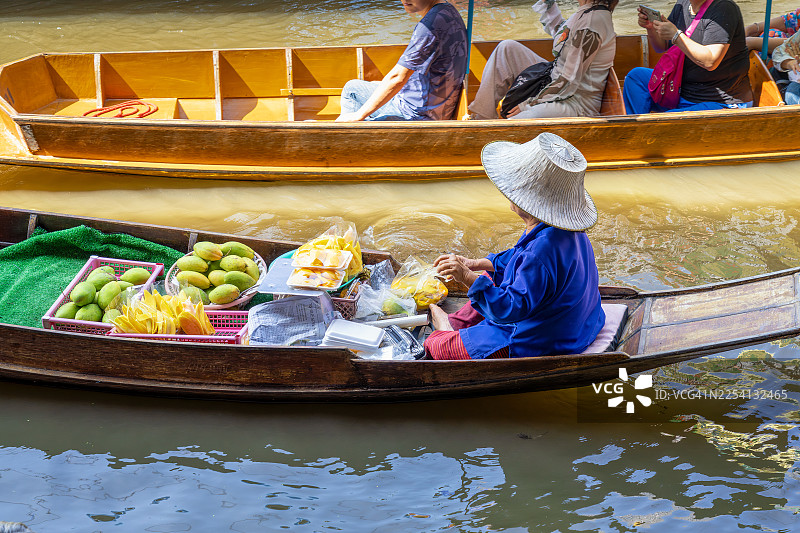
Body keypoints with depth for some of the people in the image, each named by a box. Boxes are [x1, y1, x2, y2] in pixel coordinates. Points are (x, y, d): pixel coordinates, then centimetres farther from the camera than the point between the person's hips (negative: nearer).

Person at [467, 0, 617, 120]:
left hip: (576, 103, -10)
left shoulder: (593, 20, -25)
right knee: (507, 48, 5)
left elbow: (569, 82, -24)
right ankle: (481, 116, 3)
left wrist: (528, 104, -17)